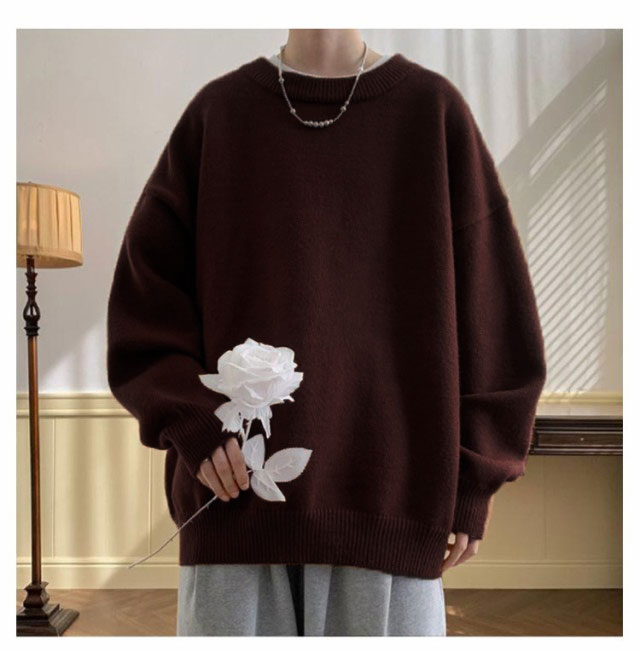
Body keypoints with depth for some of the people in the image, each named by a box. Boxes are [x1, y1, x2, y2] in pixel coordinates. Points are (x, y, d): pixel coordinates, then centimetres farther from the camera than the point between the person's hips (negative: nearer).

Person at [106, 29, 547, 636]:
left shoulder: (433, 109, 6)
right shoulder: (217, 113, 8)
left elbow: (493, 306, 5)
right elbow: (145, 289, 7)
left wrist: (471, 479, 1)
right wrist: (191, 421, -8)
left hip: (387, 498, 0)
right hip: (235, 496, 1)